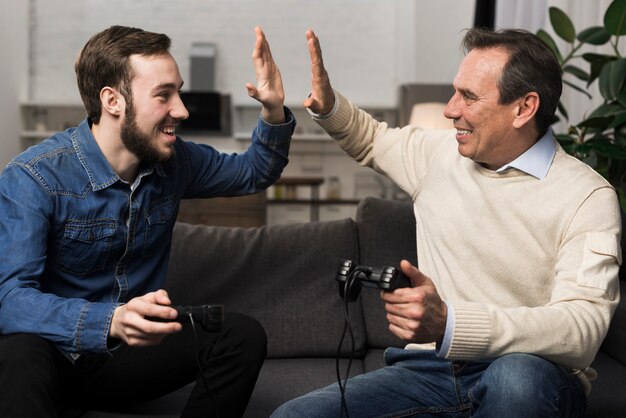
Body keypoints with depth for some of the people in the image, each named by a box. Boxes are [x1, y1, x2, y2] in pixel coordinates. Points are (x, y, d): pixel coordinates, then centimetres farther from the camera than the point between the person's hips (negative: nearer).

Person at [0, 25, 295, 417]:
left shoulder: (174, 160, -1)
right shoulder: (32, 178, -20)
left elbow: (255, 173, 17)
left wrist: (274, 111, -4)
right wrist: (111, 321, -47)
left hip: (133, 352, 6)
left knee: (244, 335, -16)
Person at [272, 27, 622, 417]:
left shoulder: (587, 196, -8)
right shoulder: (440, 152, 10)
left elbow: (584, 326, -22)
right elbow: (374, 140, 33)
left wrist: (448, 325, -35)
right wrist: (328, 106, 10)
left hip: (534, 377, -3)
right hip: (428, 368, 4)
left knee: (519, 377, -40)